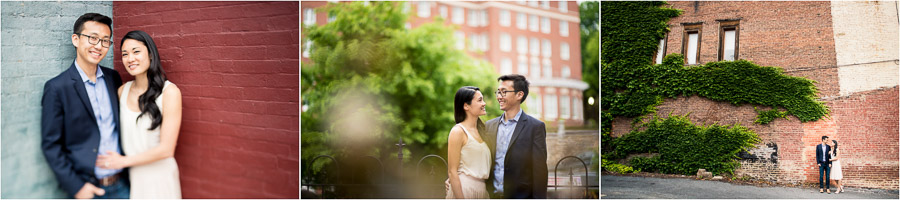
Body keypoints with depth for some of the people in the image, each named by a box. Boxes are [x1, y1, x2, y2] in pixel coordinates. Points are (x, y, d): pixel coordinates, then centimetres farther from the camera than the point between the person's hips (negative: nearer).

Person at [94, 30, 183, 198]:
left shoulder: (169, 91, -16)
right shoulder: (122, 91, 2)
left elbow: (166, 149, -16)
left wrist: (123, 161, -9)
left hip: (158, 177, -4)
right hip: (130, 177, 4)